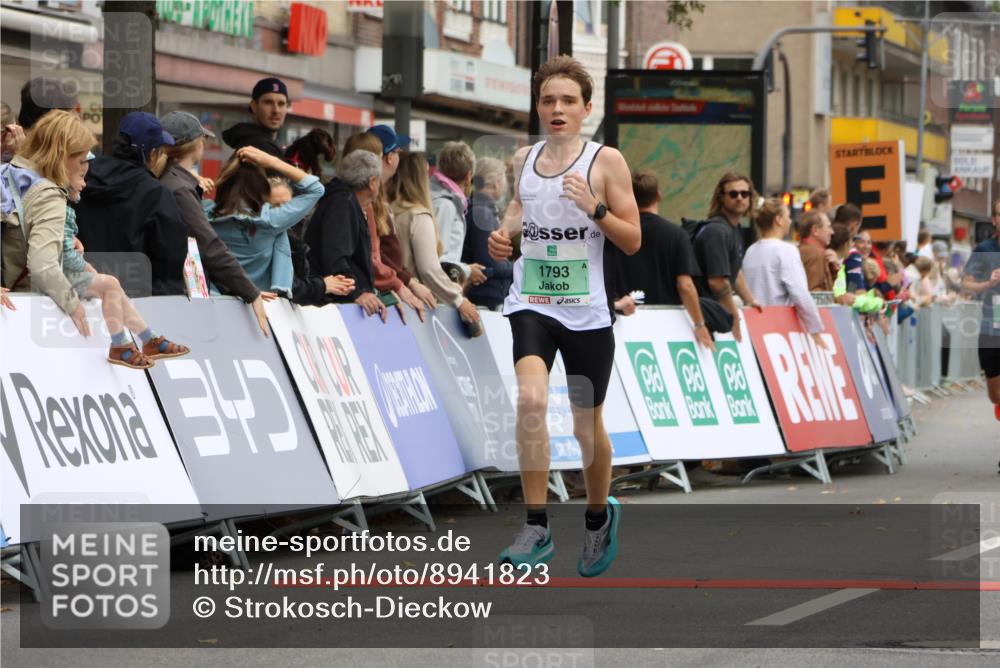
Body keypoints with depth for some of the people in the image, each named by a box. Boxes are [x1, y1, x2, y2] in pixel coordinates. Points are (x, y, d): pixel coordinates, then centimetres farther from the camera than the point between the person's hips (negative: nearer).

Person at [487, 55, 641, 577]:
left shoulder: (606, 161, -3)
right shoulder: (524, 159, 7)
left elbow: (632, 242, -2)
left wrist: (596, 209, -19)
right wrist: (505, 231, 4)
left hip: (586, 312, -1)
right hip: (530, 303, 2)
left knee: (587, 425, 10)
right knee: (531, 399, -24)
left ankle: (598, 516, 39)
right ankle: (536, 528, -19)